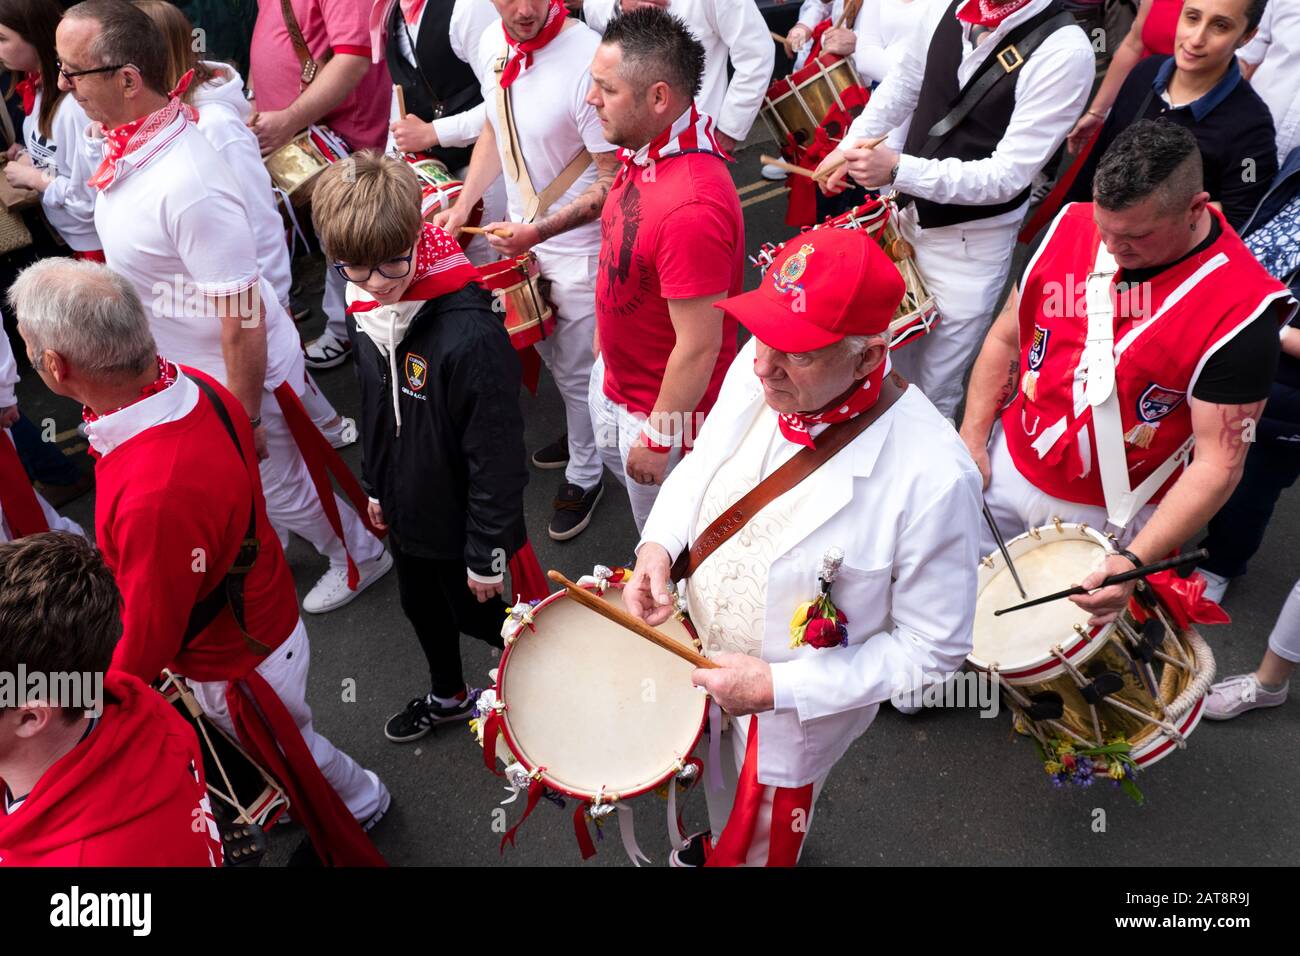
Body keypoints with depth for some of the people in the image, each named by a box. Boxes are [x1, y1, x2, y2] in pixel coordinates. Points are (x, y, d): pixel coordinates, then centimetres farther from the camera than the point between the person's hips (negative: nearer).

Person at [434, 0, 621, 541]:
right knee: (550, 352, 24)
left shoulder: (586, 59, -28)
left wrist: (540, 231, -29)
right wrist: (461, 207, 5)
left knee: (576, 370, 10)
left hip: (578, 245, -7)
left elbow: (613, 179, -23)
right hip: (520, 233, 7)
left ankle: (584, 471, 34)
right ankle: (582, 433, 51)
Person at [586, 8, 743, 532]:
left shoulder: (692, 208, -37)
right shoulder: (645, 147, -8)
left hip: (665, 406, -10)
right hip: (615, 374, 10)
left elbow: (699, 347, -31)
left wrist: (659, 439, -19)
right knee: (619, 465, 34)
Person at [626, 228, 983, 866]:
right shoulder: (756, 370, -20)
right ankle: (714, 842, 66)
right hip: (696, 650, 5)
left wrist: (778, 688, -25)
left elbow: (933, 646, -22)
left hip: (796, 709, -4)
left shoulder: (932, 477, -35)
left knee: (757, 843, 26)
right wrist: (659, 543, -17)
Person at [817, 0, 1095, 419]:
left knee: (933, 389, 8)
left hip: (971, 241, -5)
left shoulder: (1064, 51, -24)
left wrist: (898, 170, -34)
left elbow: (1009, 175, -25)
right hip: (907, 211, 6)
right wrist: (850, 146, 0)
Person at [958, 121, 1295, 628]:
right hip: (1004, 468, 4)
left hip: (1106, 518, -4)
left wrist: (1135, 561, -33)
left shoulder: (1239, 310, -23)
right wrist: (973, 439, -2)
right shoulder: (1072, 225, -9)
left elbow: (1218, 463, -22)